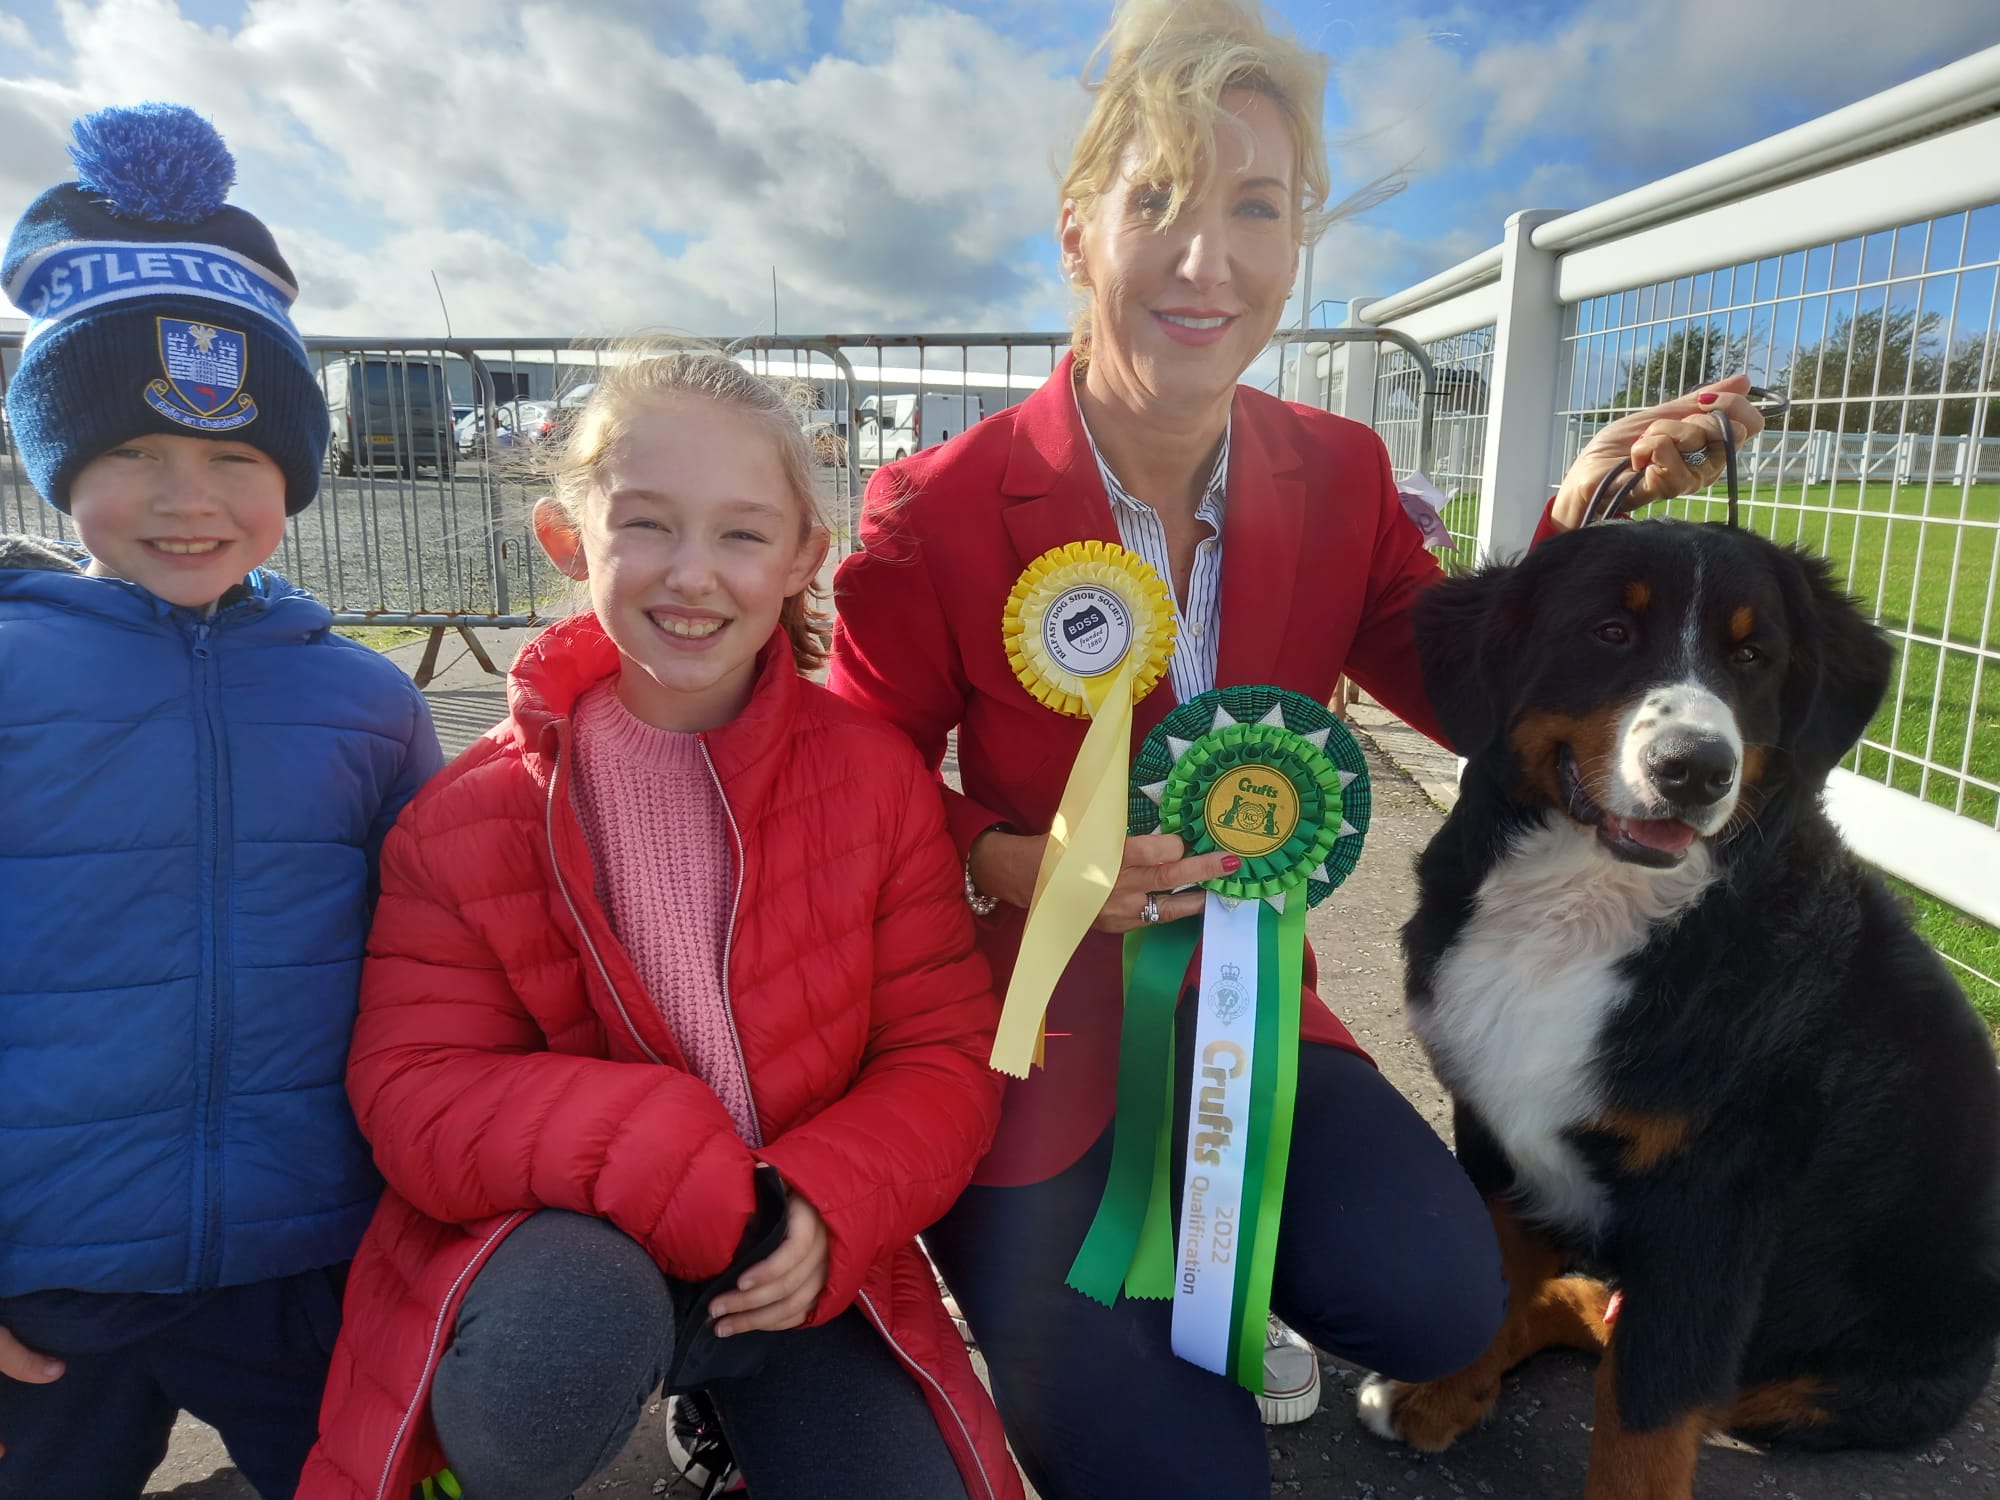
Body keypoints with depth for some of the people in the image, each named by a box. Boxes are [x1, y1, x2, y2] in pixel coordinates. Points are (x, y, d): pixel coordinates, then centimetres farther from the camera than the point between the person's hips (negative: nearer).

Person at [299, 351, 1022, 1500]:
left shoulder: (878, 775, -6)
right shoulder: (474, 814, -8)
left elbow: (946, 1050, -5)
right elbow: (419, 1093, -12)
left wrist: (831, 1208, -23)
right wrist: (672, 1169, -26)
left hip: (798, 1257, 3)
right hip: (563, 1243, -2)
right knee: (564, 1342, -34)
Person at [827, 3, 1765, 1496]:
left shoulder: (1340, 476, -4)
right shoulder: (934, 516, -17)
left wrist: (1571, 529, -11)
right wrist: (1022, 869, -26)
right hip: (1021, 1022, -3)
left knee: (1438, 1302, -16)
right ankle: (1058, 1302, 25)